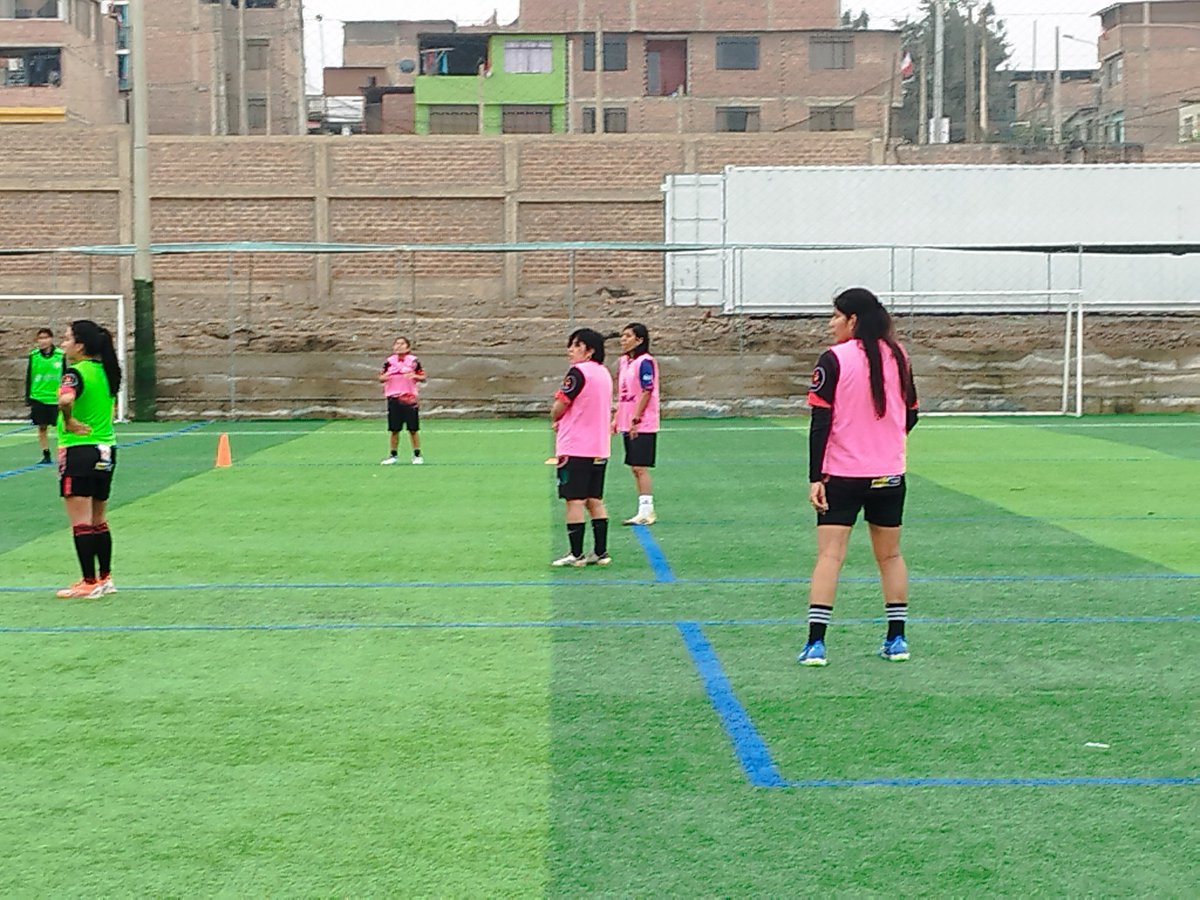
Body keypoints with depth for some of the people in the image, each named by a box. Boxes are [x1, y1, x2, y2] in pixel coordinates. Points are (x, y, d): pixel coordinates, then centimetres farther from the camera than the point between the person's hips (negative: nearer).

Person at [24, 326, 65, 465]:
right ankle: (46, 456, 15)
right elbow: (29, 377, 7)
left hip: (56, 398, -2)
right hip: (38, 398, 2)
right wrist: (28, 397, 5)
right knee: (42, 427, 5)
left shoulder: (61, 355, -4)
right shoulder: (34, 355, 0)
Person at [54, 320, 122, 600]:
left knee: (81, 521, -3)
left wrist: (68, 421, -19)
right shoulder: (105, 370, 8)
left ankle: (90, 583, -2)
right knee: (98, 521, 17)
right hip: (106, 450, 8)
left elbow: (66, 400, -36)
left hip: (79, 451, -8)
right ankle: (105, 579, 23)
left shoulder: (75, 373, -15)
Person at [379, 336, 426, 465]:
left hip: (409, 398, -2)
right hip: (393, 398, 2)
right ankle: (392, 455, 14)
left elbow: (423, 377, 4)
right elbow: (381, 377, 13)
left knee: (413, 429, 1)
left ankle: (417, 455, 12)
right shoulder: (389, 361, 6)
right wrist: (384, 377, -10)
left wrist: (415, 376, -17)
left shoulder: (414, 361, 1)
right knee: (394, 430, 4)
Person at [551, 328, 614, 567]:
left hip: (576, 448, -8)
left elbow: (558, 409, -10)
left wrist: (554, 419, 11)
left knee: (575, 501, -3)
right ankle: (601, 552, 12)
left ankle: (576, 554, -1)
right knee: (595, 501, 11)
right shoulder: (604, 372, 11)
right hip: (600, 448, 8)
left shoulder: (578, 372, -14)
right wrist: (563, 421, 12)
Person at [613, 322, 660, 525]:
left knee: (641, 467, -8)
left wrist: (635, 420, -18)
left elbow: (647, 392, -16)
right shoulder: (623, 362, 13)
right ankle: (643, 510, 14)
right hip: (627, 424, 8)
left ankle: (647, 511, -4)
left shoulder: (645, 362, -12)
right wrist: (616, 418, 16)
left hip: (642, 425, -8)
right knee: (635, 468, 9)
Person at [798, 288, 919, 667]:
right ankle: (897, 639, 19)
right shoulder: (897, 356, 4)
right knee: (890, 555, 15)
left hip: (842, 476, -4)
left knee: (829, 555, -3)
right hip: (890, 477, 4)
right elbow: (910, 415, 12)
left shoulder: (833, 359, -10)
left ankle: (816, 643, -9)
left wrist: (815, 477, -10)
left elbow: (820, 423, -13)